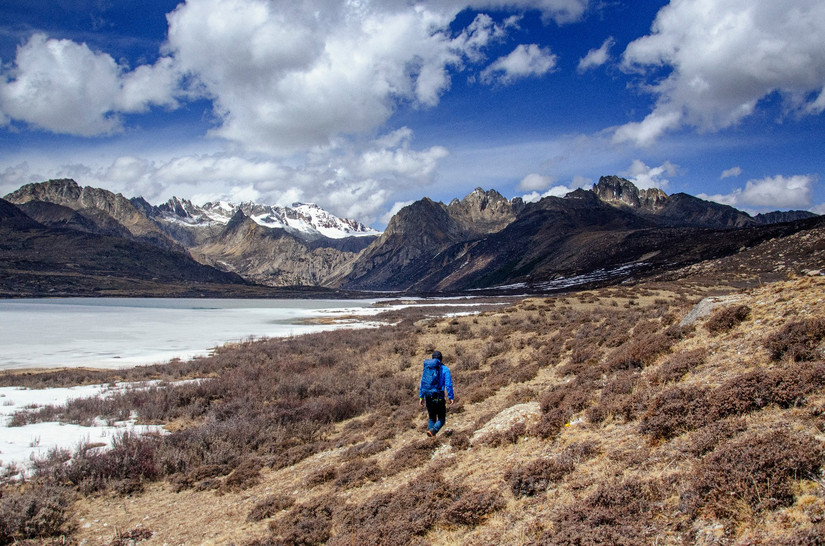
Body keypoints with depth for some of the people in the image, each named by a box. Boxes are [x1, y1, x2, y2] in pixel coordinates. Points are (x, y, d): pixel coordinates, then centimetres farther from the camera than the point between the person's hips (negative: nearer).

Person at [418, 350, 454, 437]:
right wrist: (451, 397, -8)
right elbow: (448, 384, -11)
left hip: (428, 397, 4)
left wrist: (421, 397, 18)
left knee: (432, 418, 19)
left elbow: (422, 383, 13)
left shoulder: (426, 368, 9)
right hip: (439, 397, -4)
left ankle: (431, 437, 10)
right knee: (441, 419, 7)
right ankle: (433, 430, -22)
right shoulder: (444, 369, -4)